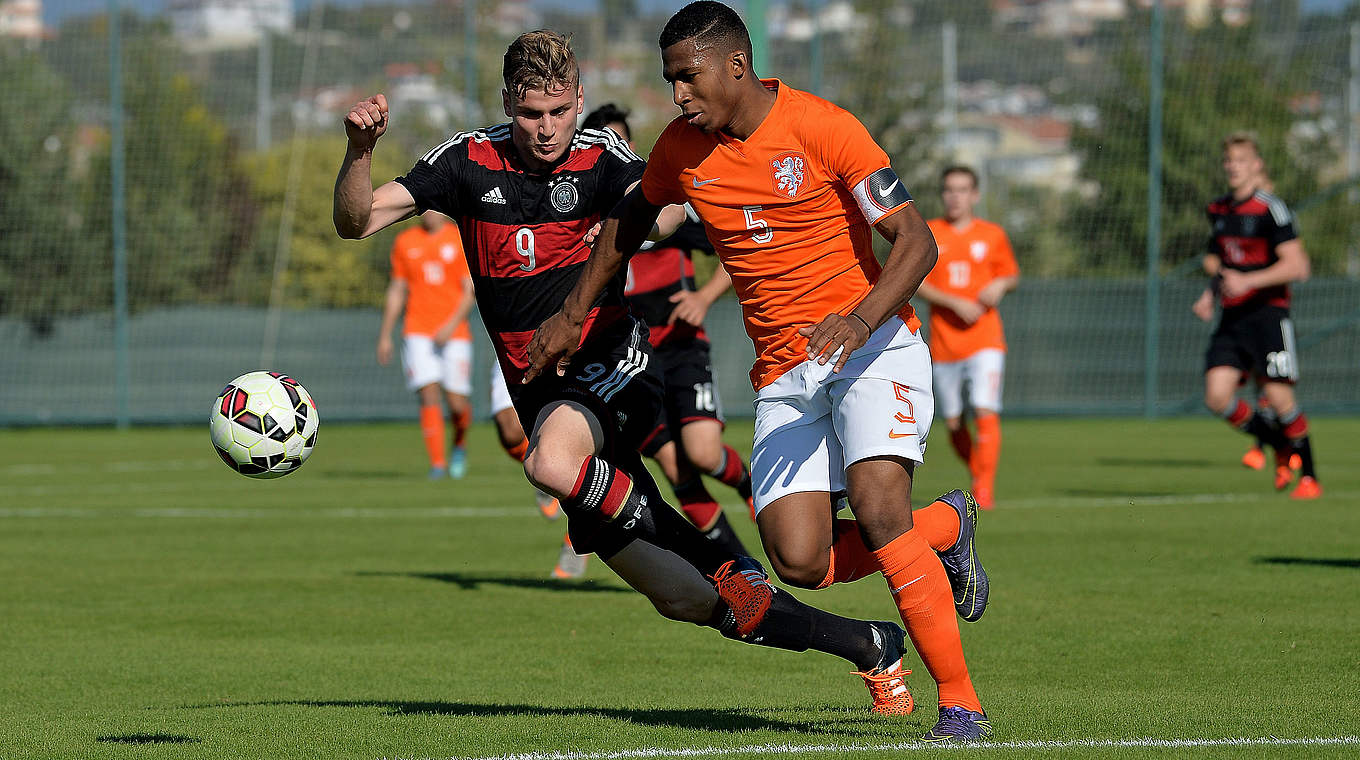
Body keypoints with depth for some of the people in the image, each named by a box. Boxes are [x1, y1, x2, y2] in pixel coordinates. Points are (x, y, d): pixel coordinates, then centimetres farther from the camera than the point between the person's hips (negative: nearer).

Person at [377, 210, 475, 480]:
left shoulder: (461, 240, 2)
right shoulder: (405, 242, 9)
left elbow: (470, 291, -2)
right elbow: (396, 291, 15)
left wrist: (452, 325, -15)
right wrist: (385, 336, 12)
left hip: (454, 334, -1)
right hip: (418, 333, 1)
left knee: (457, 404, -4)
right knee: (429, 396, -15)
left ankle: (459, 445, 27)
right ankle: (437, 464, -13)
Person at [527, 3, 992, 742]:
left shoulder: (821, 128, -13)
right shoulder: (682, 149, 3)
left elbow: (915, 240, -16)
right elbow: (629, 219, 24)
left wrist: (860, 321, -31)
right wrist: (572, 313, 23)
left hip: (871, 345, -5)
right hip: (783, 374, 5)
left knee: (877, 511, -25)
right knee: (801, 561, -13)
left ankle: (960, 704, -15)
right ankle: (943, 526, 15)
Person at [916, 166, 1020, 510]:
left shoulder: (992, 235, 7)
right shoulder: (928, 234, 4)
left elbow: (1012, 275, 18)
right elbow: (916, 284, -2)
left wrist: (1000, 285, -6)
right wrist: (955, 303, -14)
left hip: (985, 339, -1)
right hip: (944, 342, 1)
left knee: (986, 413, -16)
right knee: (953, 423, 4)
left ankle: (985, 490, -14)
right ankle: (978, 475, 28)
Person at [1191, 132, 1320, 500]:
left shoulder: (1271, 209, -10)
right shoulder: (1219, 210, 13)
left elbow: (1297, 266, -16)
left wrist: (1248, 281, -23)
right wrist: (1210, 294, 11)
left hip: (1268, 313, -6)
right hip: (1231, 316, 6)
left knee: (1279, 397, -9)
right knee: (1217, 396, -8)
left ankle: (1309, 477, 8)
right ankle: (1279, 446, 16)